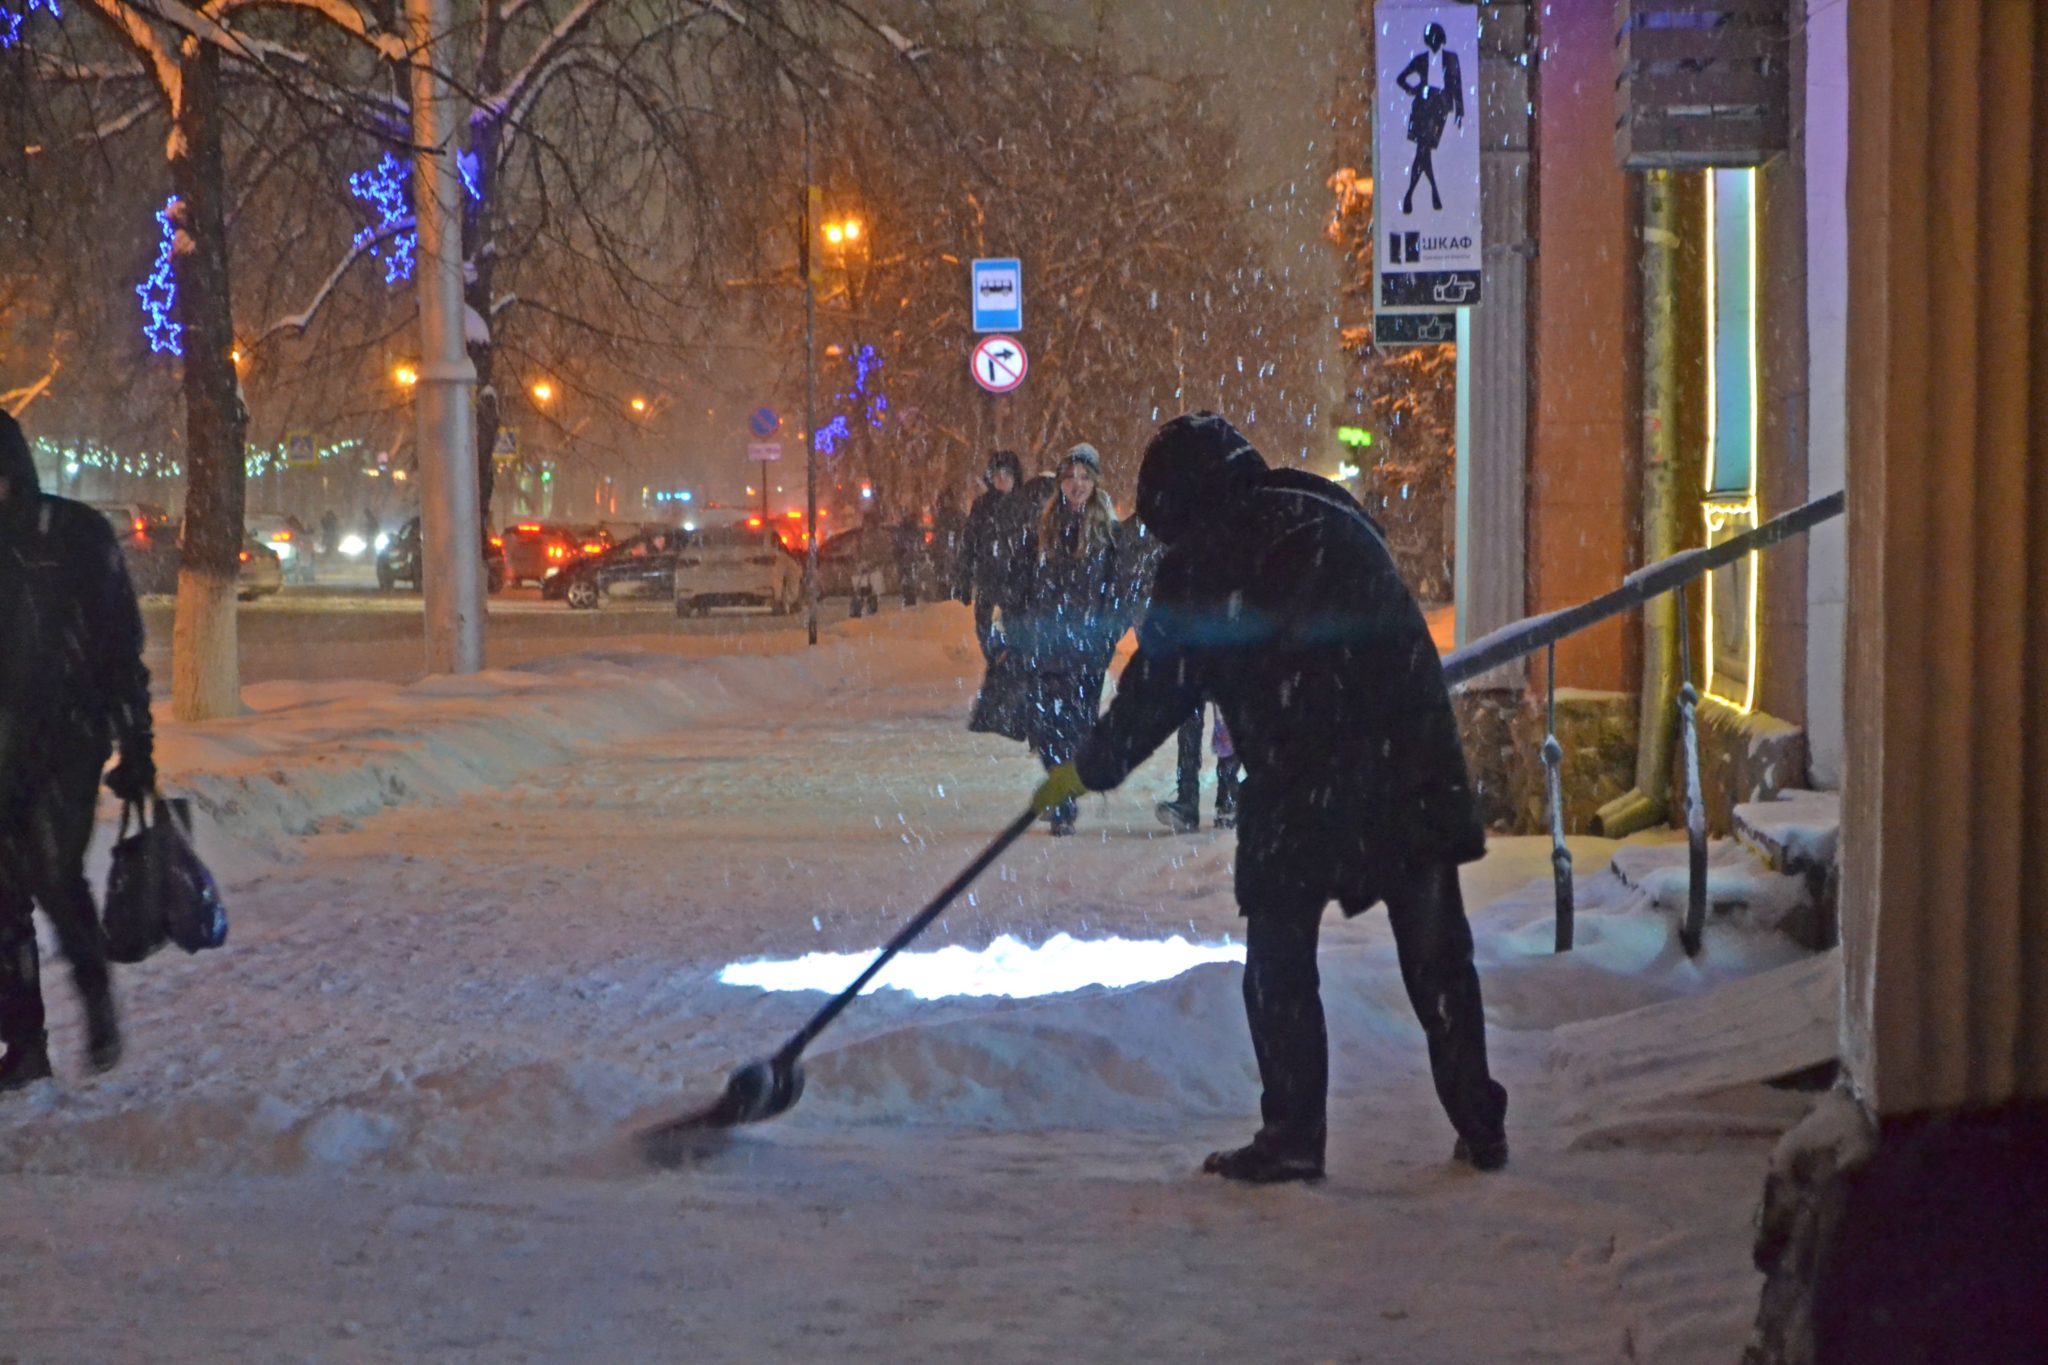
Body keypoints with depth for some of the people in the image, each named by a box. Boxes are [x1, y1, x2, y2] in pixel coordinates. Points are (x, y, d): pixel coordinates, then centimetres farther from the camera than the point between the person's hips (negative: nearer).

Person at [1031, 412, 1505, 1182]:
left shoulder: (1200, 567, -1)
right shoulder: (1336, 520, 15)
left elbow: (1157, 689, 2)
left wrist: (1088, 771, 14)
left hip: (1299, 788, -5)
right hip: (1414, 771, 5)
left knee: (1279, 962, 7)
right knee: (1437, 956, 11)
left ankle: (1293, 1134, 5)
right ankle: (1480, 1127, 14)